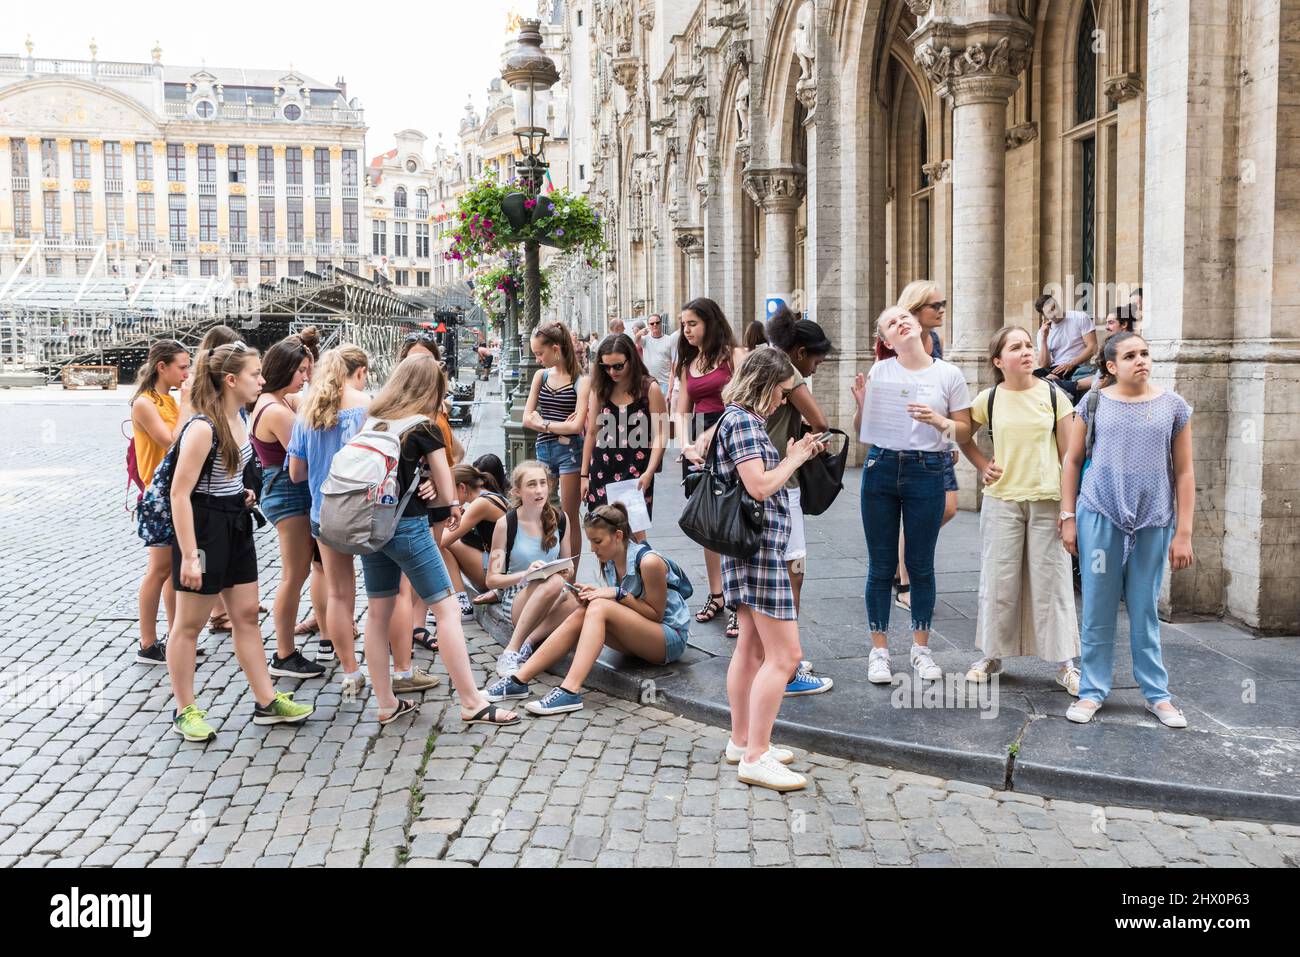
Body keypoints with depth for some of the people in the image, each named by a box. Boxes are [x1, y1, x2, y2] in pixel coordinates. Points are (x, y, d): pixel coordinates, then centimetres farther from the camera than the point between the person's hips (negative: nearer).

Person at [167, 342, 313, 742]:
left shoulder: (239, 418, 5)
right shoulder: (202, 428, -21)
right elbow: (180, 492, -22)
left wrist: (243, 493, 6)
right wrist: (189, 555, -24)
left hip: (236, 524, 9)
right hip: (204, 526, -9)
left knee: (247, 614, 13)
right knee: (189, 623, 6)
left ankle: (267, 701, 21)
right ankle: (185, 711, 19)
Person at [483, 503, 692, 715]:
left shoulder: (648, 561, -21)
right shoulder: (609, 560, 2)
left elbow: (656, 613, -14)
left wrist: (619, 594, -23)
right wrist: (596, 594, -9)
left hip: (672, 638, -7)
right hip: (639, 636, 7)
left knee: (599, 607, -28)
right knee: (580, 615, -17)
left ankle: (570, 691, -37)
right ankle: (518, 681, -17)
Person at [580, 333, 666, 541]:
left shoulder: (650, 389, -3)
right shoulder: (600, 389, 7)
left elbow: (659, 436, -6)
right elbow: (592, 433, 10)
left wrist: (649, 473, -16)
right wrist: (584, 474, 9)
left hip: (637, 470, -3)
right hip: (603, 469, 3)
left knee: (635, 531, -5)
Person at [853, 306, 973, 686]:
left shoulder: (949, 374, 1)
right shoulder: (879, 372, 3)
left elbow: (965, 432, 4)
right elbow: (861, 431, 9)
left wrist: (937, 420, -14)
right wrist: (862, 405, -11)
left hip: (926, 472, -1)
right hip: (880, 469, 1)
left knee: (921, 565, 8)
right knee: (881, 565, 6)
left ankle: (921, 647, 23)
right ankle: (879, 648, 17)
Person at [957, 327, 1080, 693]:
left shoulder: (1053, 395, -1)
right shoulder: (988, 399, 0)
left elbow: (1068, 453, 0)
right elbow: (964, 436, 16)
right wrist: (982, 467, 2)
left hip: (1048, 500, -1)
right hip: (1002, 500, 1)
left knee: (1051, 580, 3)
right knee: (998, 580, 7)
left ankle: (1063, 663, 13)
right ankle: (990, 656, 20)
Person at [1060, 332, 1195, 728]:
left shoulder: (1173, 406, 3)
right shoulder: (1094, 404, 2)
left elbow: (1184, 472, 4)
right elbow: (1073, 461, 7)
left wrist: (1183, 532, 0)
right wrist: (1068, 517, 3)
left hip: (1154, 523, 1)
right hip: (1099, 517, 0)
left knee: (1145, 611, 9)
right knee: (1098, 610, 4)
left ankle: (1157, 694, 21)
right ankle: (1093, 691, 14)